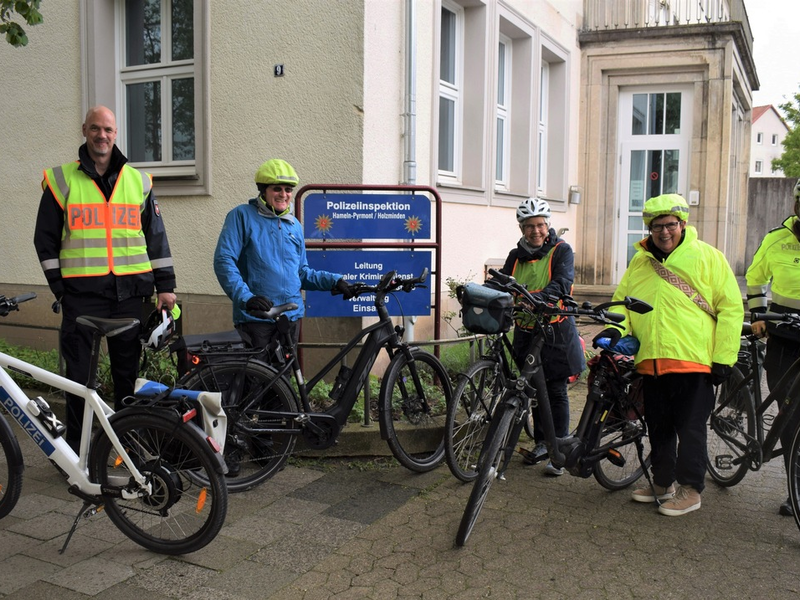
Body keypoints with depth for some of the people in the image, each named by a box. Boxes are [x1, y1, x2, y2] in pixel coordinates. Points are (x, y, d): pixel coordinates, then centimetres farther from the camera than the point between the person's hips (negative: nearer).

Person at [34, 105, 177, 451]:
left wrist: (165, 286, 6)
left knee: (129, 371, 8)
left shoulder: (138, 181, 12)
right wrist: (59, 288, 0)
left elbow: (156, 236, 12)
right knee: (79, 373, 2)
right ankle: (75, 446, 14)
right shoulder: (61, 180, 6)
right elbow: (45, 239, 7)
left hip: (130, 292, 2)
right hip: (82, 292, -1)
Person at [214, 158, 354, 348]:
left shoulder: (295, 225, 15)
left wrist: (334, 281, 5)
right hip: (255, 318, -5)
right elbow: (224, 261, -10)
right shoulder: (242, 215, -1)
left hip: (291, 316, 5)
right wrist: (245, 297, -24)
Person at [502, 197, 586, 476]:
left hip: (555, 330, -5)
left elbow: (562, 284, -20)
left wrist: (537, 297, -38)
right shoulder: (516, 256, 11)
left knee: (556, 391, 0)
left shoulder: (561, 250, -5)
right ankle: (541, 443, 27)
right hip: (526, 330, 5)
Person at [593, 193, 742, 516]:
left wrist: (724, 357, -7)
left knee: (690, 428, 2)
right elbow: (622, 299, 17)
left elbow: (731, 308, -2)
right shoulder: (640, 261, 12)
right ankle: (663, 483, 29)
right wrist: (616, 328, -4)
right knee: (659, 428, 14)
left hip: (694, 360, -5)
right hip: (651, 360, 5)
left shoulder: (707, 256, 0)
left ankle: (690, 489, 16)